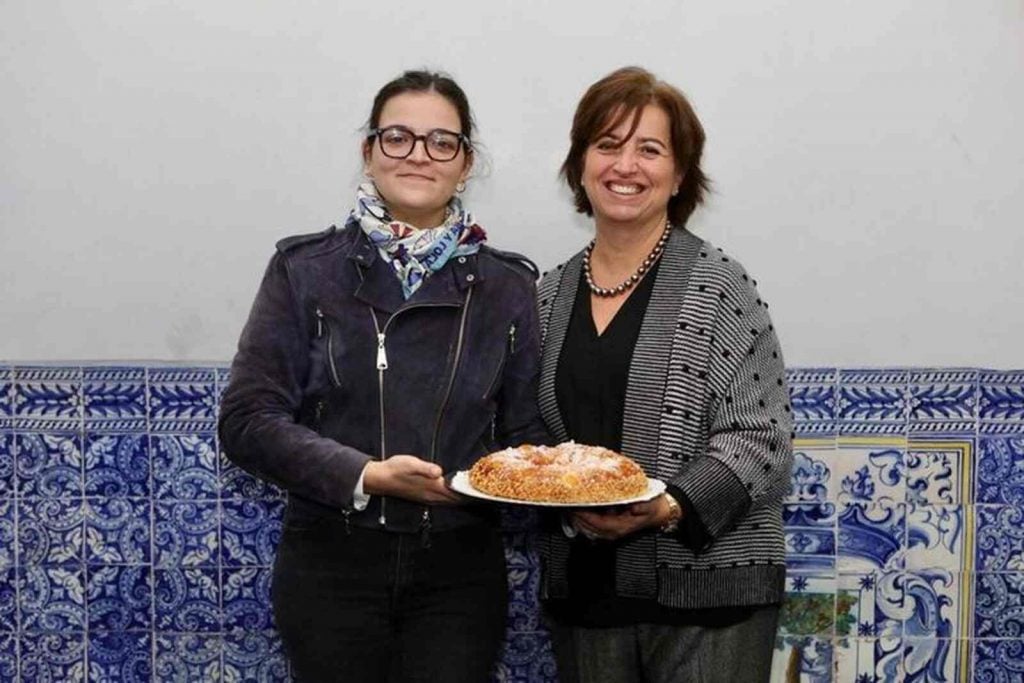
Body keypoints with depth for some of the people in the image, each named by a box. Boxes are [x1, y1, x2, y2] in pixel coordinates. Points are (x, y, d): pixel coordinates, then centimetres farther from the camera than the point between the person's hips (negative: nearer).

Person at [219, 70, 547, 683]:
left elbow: (526, 435, 5)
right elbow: (248, 419, -6)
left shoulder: (507, 286, 3)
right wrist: (365, 476, -19)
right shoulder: (305, 269, -1)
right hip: (331, 564, -1)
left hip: (461, 570, 1)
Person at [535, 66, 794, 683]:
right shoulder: (552, 295, 7)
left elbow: (762, 442, -11)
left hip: (707, 591, -4)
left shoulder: (719, 287, -7)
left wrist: (669, 508, -23)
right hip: (581, 590, 4)